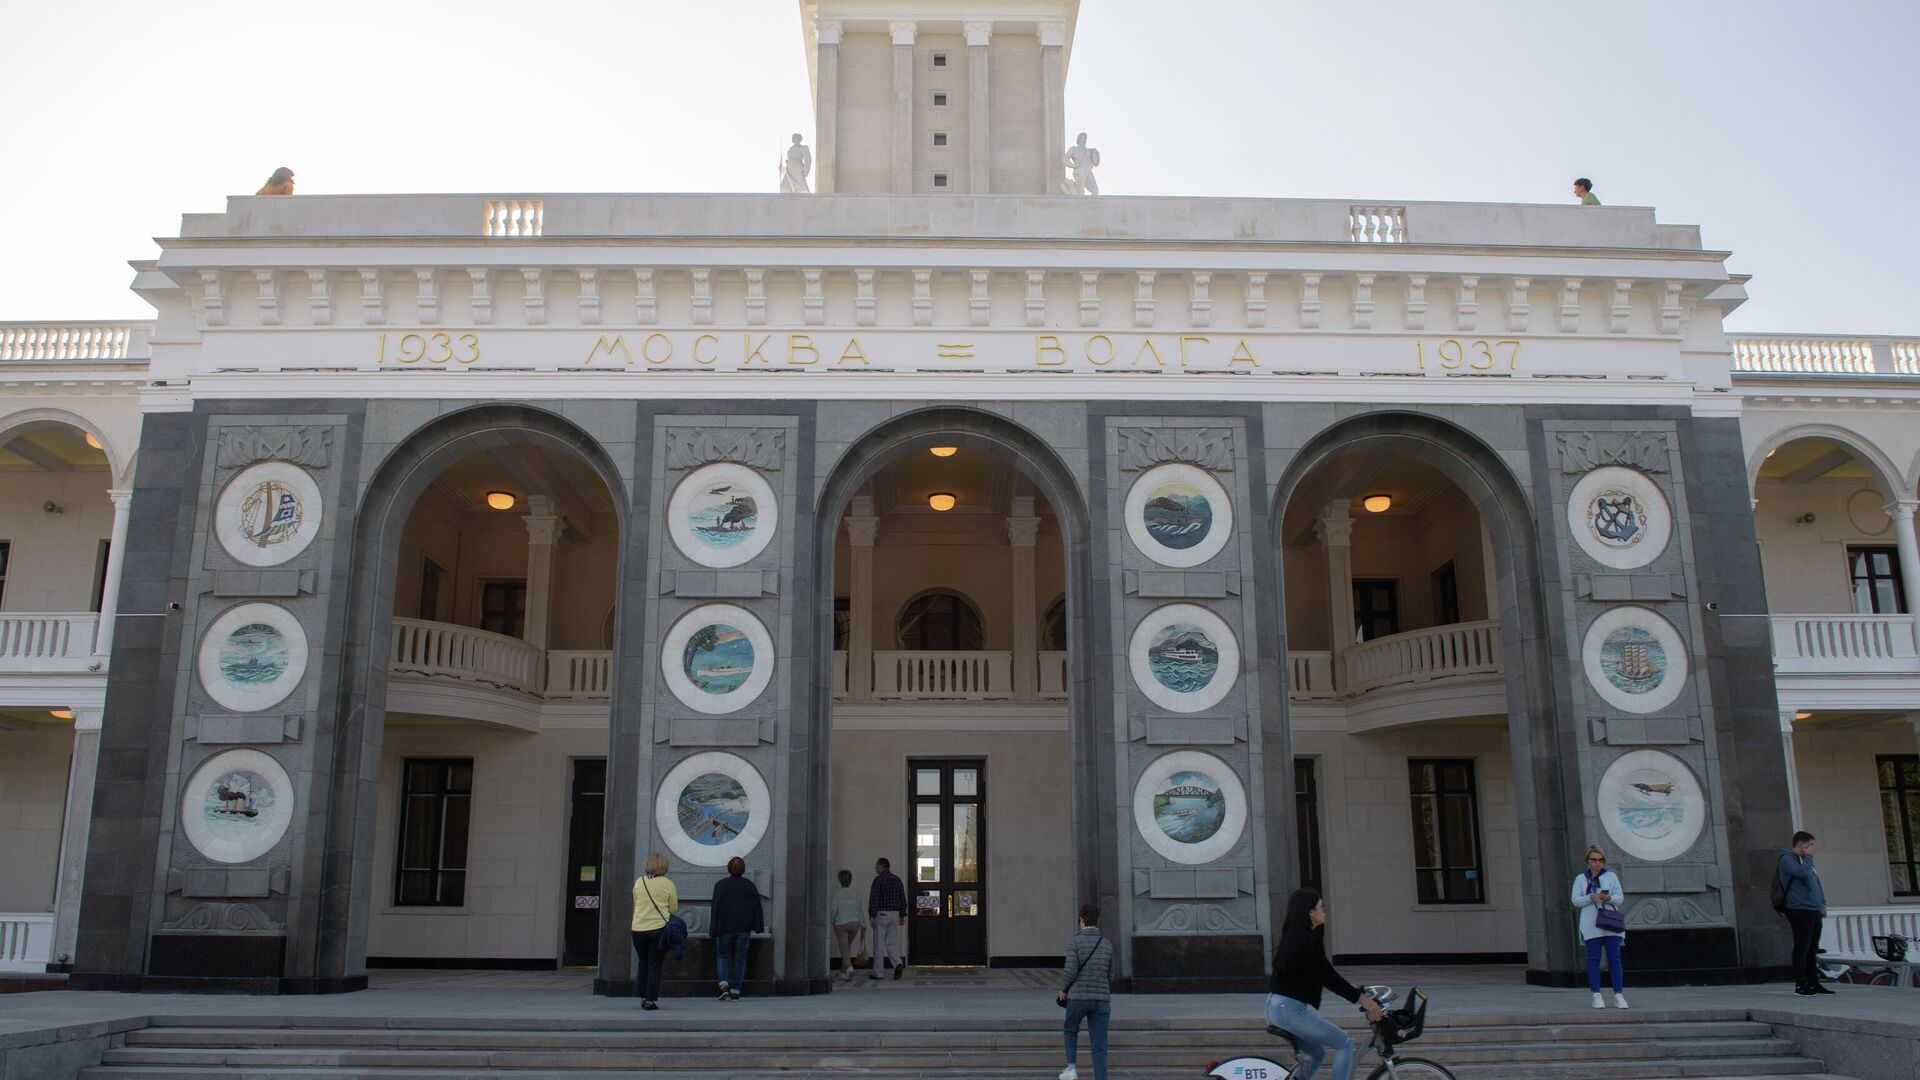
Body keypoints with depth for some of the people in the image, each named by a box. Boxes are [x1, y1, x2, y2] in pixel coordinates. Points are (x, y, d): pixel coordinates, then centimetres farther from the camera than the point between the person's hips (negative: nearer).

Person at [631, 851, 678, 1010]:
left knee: (643, 964, 17)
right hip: (659, 927, -3)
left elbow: (635, 904, 14)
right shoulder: (668, 884, -6)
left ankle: (643, 997, 20)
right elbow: (674, 909, 1)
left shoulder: (639, 882, 2)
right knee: (655, 965, 4)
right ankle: (651, 1000, 1)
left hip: (638, 929, 3)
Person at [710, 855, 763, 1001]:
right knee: (740, 958, 7)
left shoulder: (720, 885, -2)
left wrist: (714, 929, -4)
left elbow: (716, 907, -6)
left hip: (725, 927, -1)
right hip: (744, 928, 1)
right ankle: (735, 992, 4)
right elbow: (757, 906, 1)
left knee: (721, 956, 11)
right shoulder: (749, 885, 4)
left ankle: (724, 986, -11)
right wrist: (758, 927, 5)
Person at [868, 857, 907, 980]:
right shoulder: (897, 880, 11)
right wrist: (902, 915, 19)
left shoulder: (879, 879, -8)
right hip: (894, 914, 6)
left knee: (879, 944, 2)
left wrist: (871, 916, -14)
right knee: (891, 943, 10)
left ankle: (877, 973, 7)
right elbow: (903, 899, 13)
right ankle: (898, 964, -13)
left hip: (881, 914, -5)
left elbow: (873, 898, -14)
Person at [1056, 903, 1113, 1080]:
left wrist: (1063, 988, 4)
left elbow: (1070, 971, -14)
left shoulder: (1075, 941, -7)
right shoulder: (1107, 944, 7)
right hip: (1101, 999, 2)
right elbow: (1109, 975, 14)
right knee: (1099, 1048, 4)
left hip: (1078, 997, -2)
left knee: (1071, 1030, 26)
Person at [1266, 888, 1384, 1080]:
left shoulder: (1292, 936, 15)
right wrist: (1361, 999, -8)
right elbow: (1327, 976, -15)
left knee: (1317, 1054, 23)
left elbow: (1323, 973, 23)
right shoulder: (1308, 941, -15)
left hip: (1275, 1007, 10)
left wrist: (1350, 988, 26)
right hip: (1291, 1010, -10)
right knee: (1345, 1044, 1)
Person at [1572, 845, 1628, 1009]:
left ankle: (1618, 995, 3)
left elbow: (1620, 897, 6)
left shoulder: (1611, 876, 12)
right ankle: (1596, 996, 0)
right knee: (1593, 959, -3)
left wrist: (1609, 898, -15)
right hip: (1591, 925, -1)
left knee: (1614, 958, -2)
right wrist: (1590, 898, -15)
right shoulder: (1580, 878, 10)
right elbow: (1575, 900, 3)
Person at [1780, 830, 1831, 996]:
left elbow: (1816, 881, 26)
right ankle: (1800, 985, -5)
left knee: (1813, 950, 11)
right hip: (1800, 911, -9)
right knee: (1801, 949, -8)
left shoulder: (1805, 860, 22)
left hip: (1814, 911, 9)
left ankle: (1813, 983, 17)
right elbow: (1802, 872, -25)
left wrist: (1822, 903, 15)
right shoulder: (1787, 859, -7)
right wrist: (1808, 856, -9)